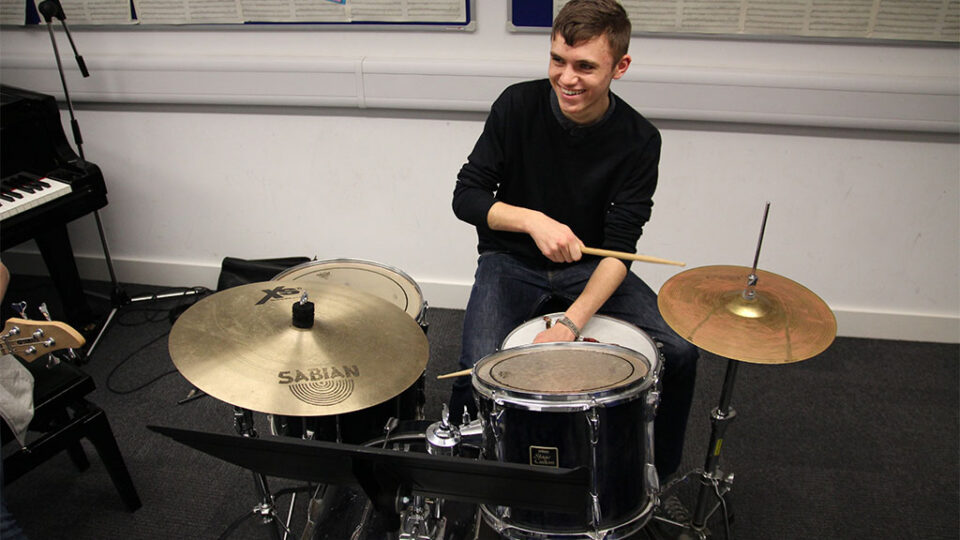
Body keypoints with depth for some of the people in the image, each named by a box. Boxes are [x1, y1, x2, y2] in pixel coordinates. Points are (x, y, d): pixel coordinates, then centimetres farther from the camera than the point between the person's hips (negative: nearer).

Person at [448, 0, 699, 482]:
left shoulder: (638, 141, -13)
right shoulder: (518, 106, -13)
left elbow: (619, 248, -16)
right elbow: (466, 196, -11)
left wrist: (571, 322, -31)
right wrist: (533, 220, -30)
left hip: (589, 266, 2)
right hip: (511, 261, -1)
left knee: (680, 351, -15)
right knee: (478, 366, -26)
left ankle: (659, 475, 13)